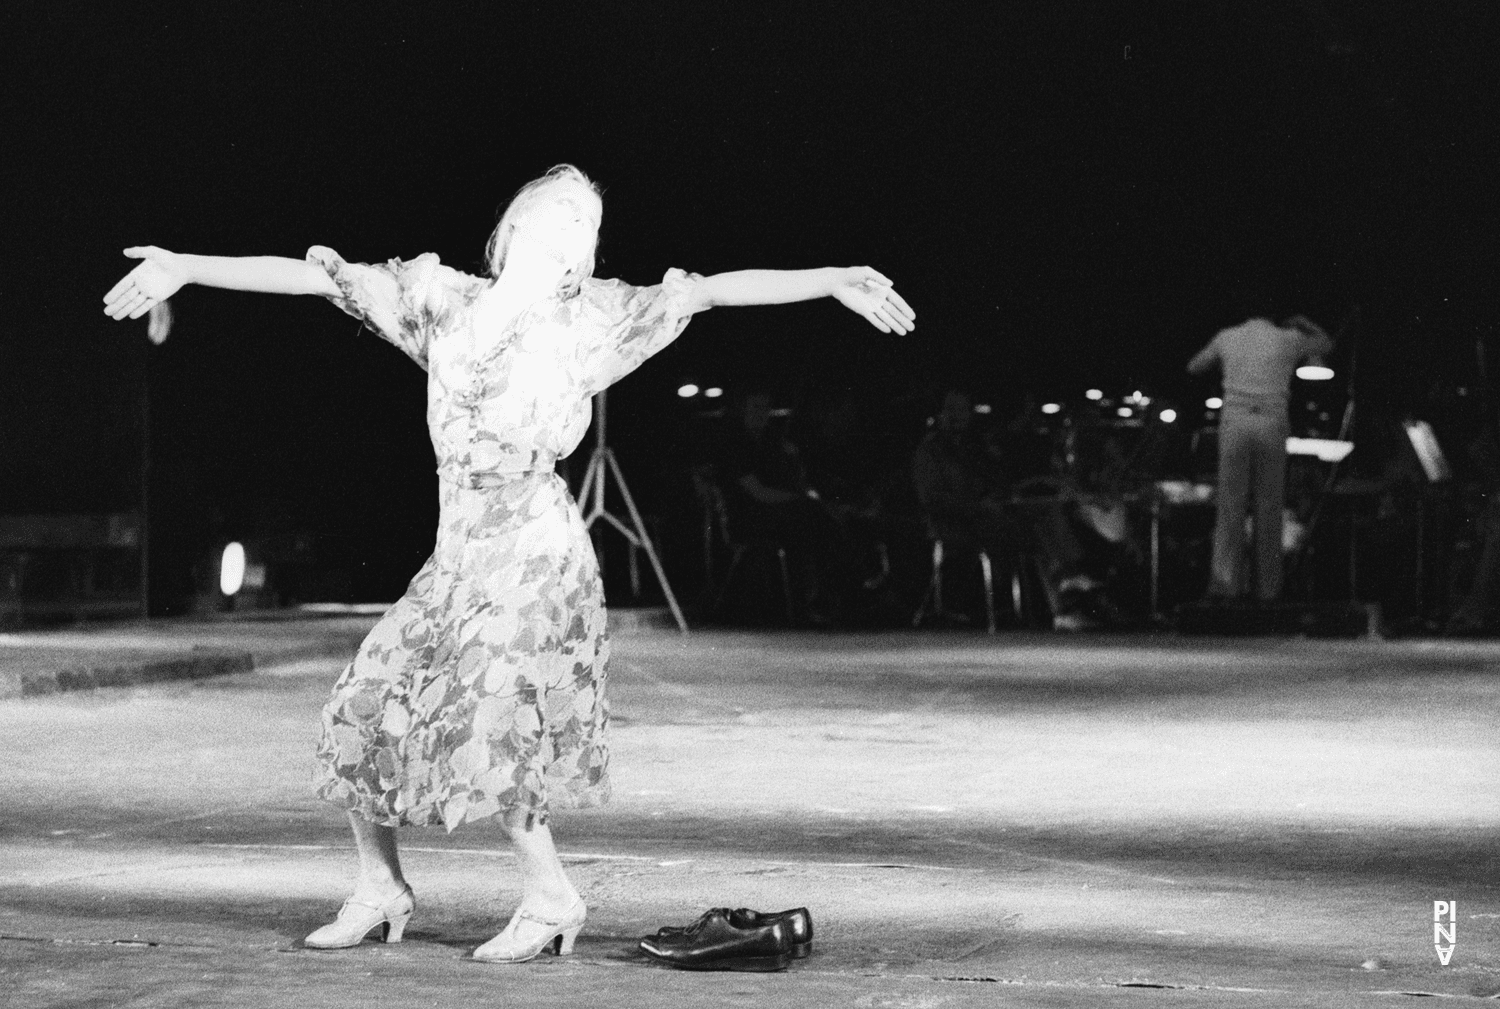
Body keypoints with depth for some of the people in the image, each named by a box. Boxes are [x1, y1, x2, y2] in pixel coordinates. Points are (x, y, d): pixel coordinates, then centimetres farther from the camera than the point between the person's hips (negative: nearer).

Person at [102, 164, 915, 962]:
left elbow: (711, 290, -5)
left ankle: (550, 899, 6)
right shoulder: (445, 299, 7)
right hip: (459, 549, 4)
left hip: (533, 548, -4)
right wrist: (185, 268, 6)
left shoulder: (588, 320, 0)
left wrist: (834, 281, -12)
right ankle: (380, 889, 20)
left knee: (488, 723, -13)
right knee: (363, 710, 2)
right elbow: (319, 278, 6)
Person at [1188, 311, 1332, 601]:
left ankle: (1224, 577, -14)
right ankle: (1267, 585, 8)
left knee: (1230, 504, 0)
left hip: (1234, 425, 0)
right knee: (1269, 506, 7)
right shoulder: (1287, 339, 8)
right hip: (1272, 427, 0)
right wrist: (1304, 324, 43)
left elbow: (1193, 367, 25)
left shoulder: (1227, 337, 11)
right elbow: (1326, 345, 28)